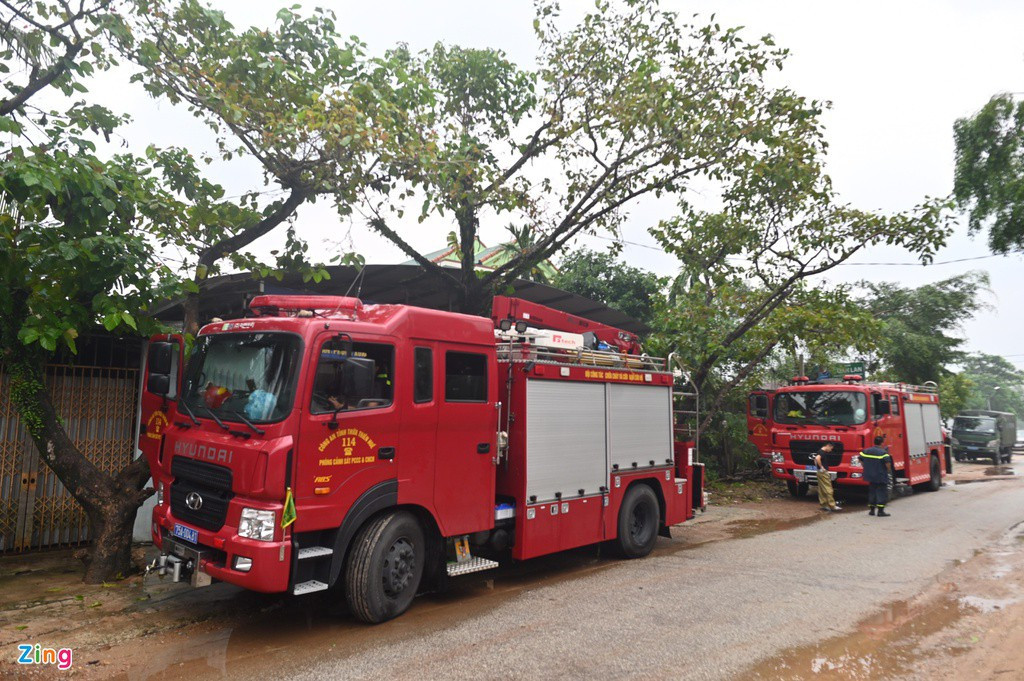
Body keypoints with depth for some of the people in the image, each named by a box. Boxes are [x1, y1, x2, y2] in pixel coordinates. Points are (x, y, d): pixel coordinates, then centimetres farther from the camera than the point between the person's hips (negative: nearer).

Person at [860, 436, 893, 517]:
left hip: (870, 477, 6)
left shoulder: (866, 451, 3)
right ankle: (880, 511, -1)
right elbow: (888, 465, -19)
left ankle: (871, 510, 20)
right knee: (881, 493, 1)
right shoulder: (883, 452, -14)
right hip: (881, 477, -5)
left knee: (872, 492, 15)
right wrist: (887, 470, 1)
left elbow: (861, 462, 9)